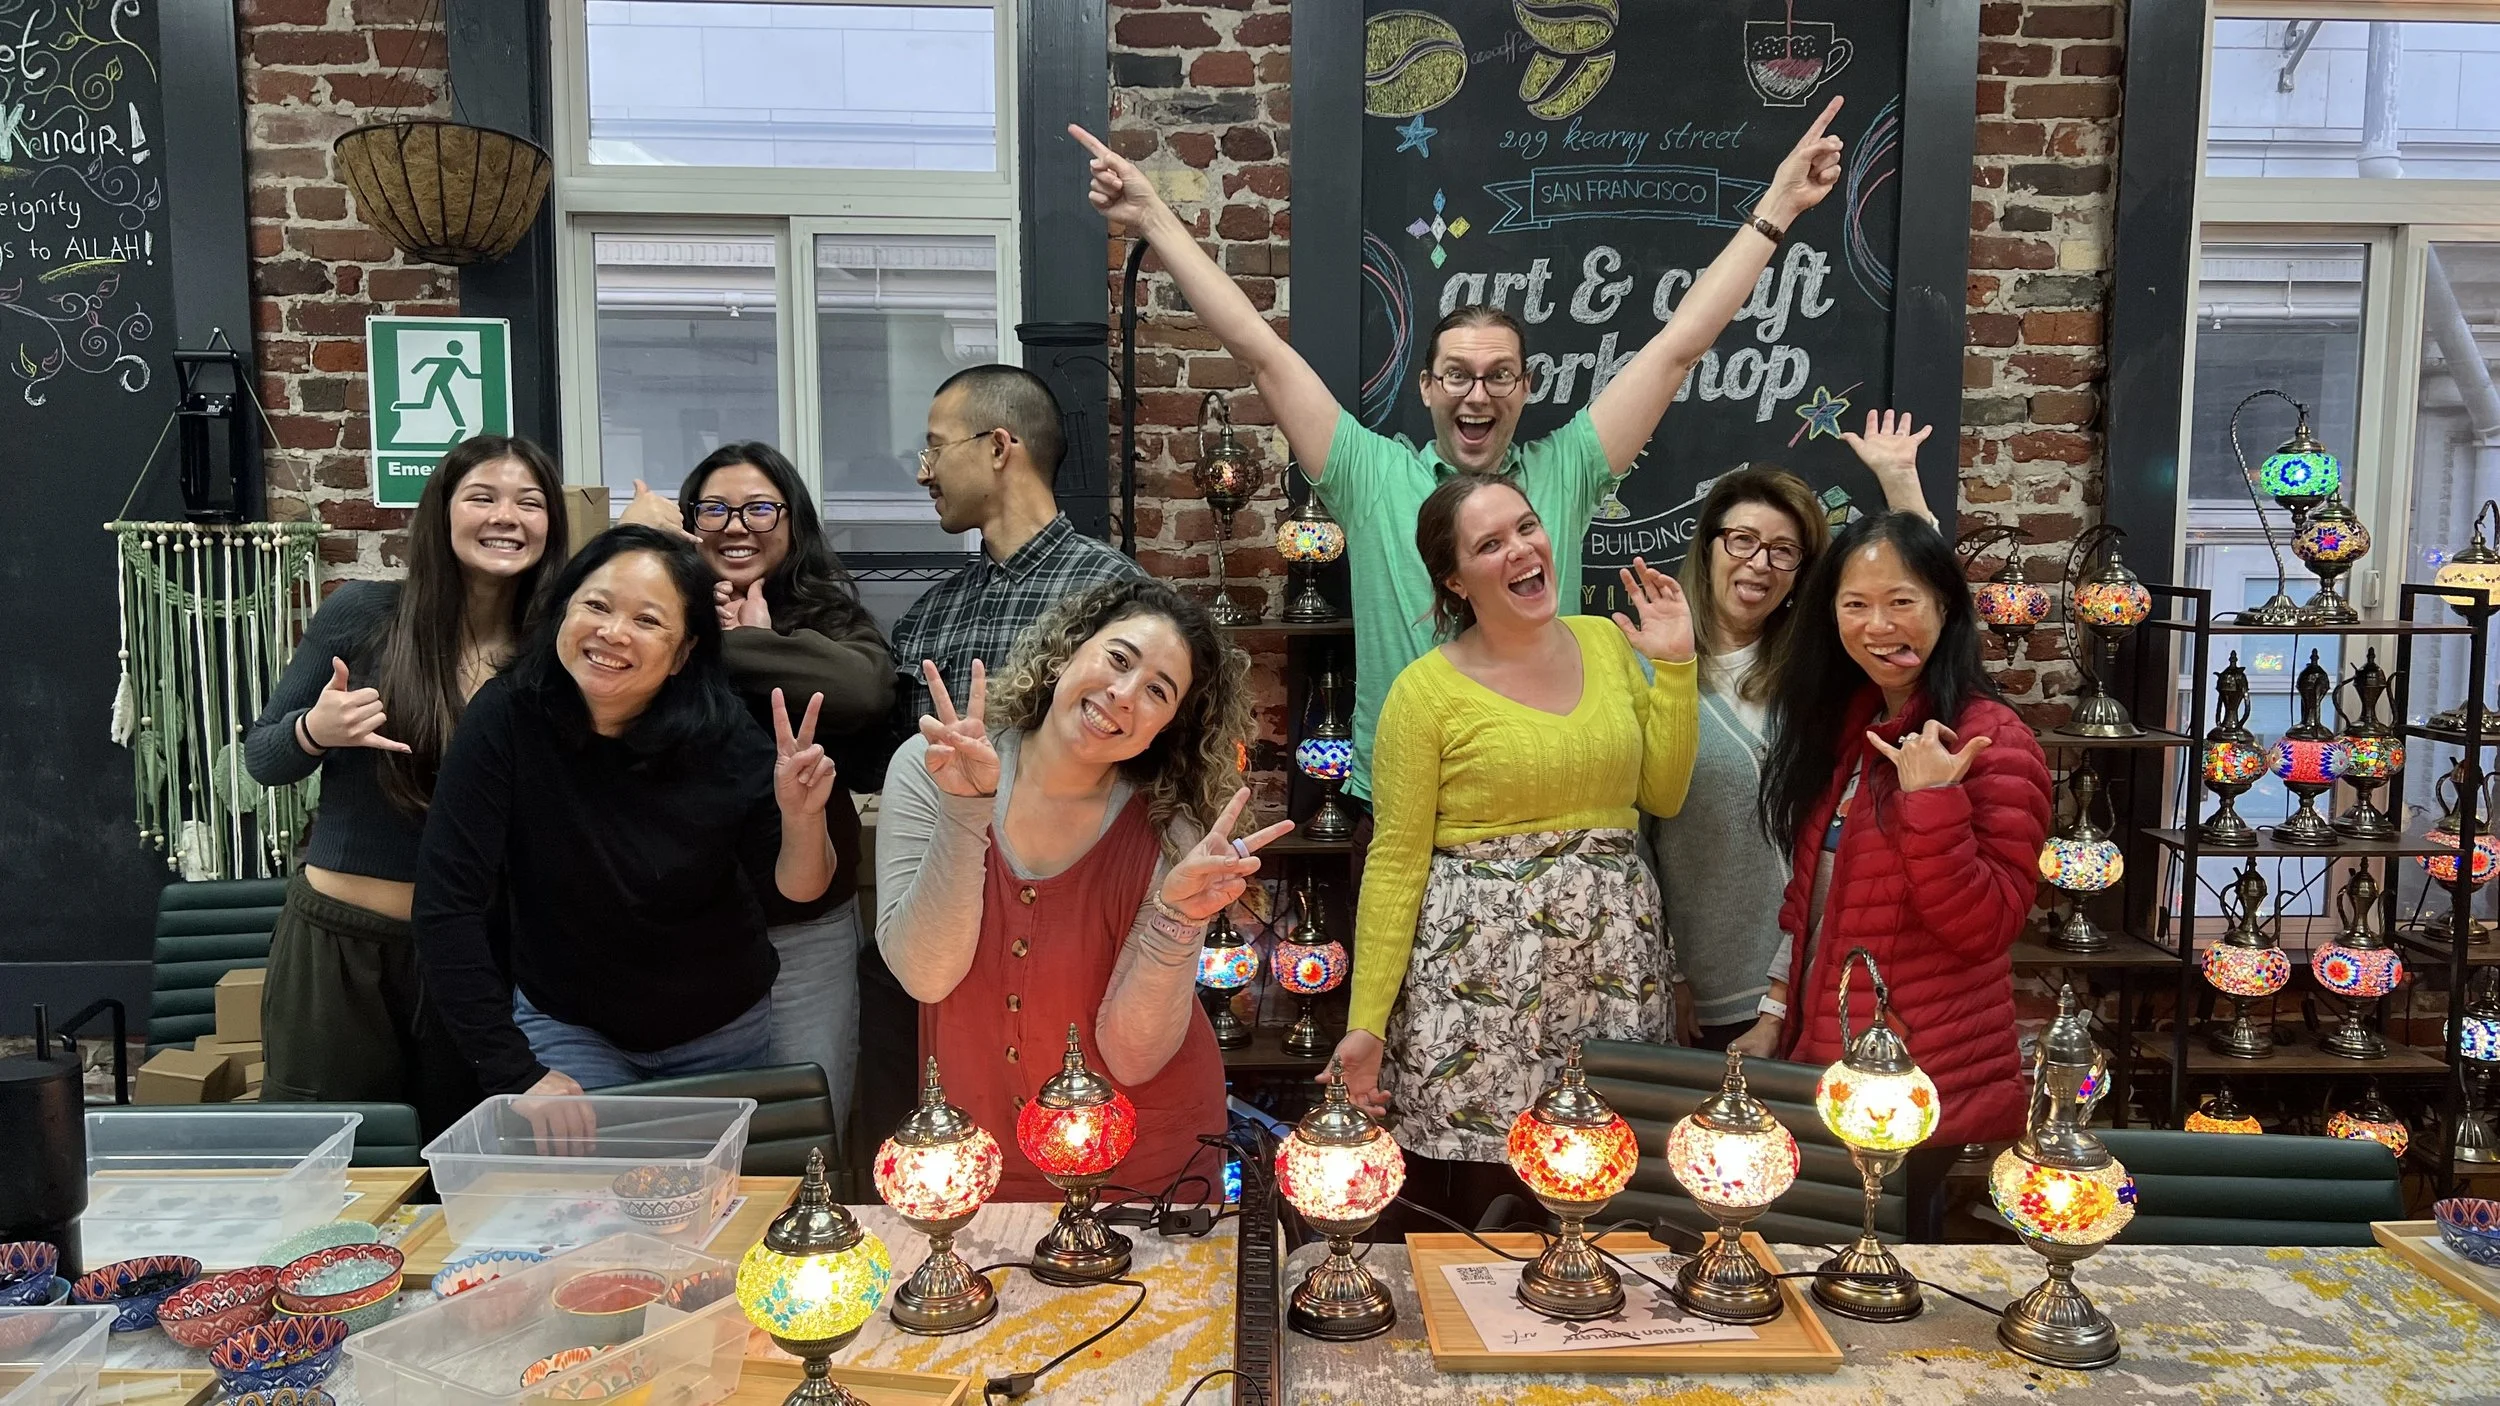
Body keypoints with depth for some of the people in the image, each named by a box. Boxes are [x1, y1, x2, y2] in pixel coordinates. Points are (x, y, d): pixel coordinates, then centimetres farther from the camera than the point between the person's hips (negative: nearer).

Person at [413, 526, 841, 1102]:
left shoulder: (722, 734, -18)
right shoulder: (508, 719, -21)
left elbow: (798, 888, -13)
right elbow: (449, 905, -21)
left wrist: (802, 816, -36)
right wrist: (515, 1072, -23)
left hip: (724, 1032, 2)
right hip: (567, 1029, -1)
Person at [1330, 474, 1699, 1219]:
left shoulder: (1609, 642, 6)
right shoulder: (1427, 690, -7)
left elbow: (1663, 793, 9)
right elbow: (1395, 863, -7)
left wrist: (1674, 665, 2)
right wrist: (1366, 1022, -10)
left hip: (1612, 960, 4)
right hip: (1480, 964, -4)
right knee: (1472, 1219, 1)